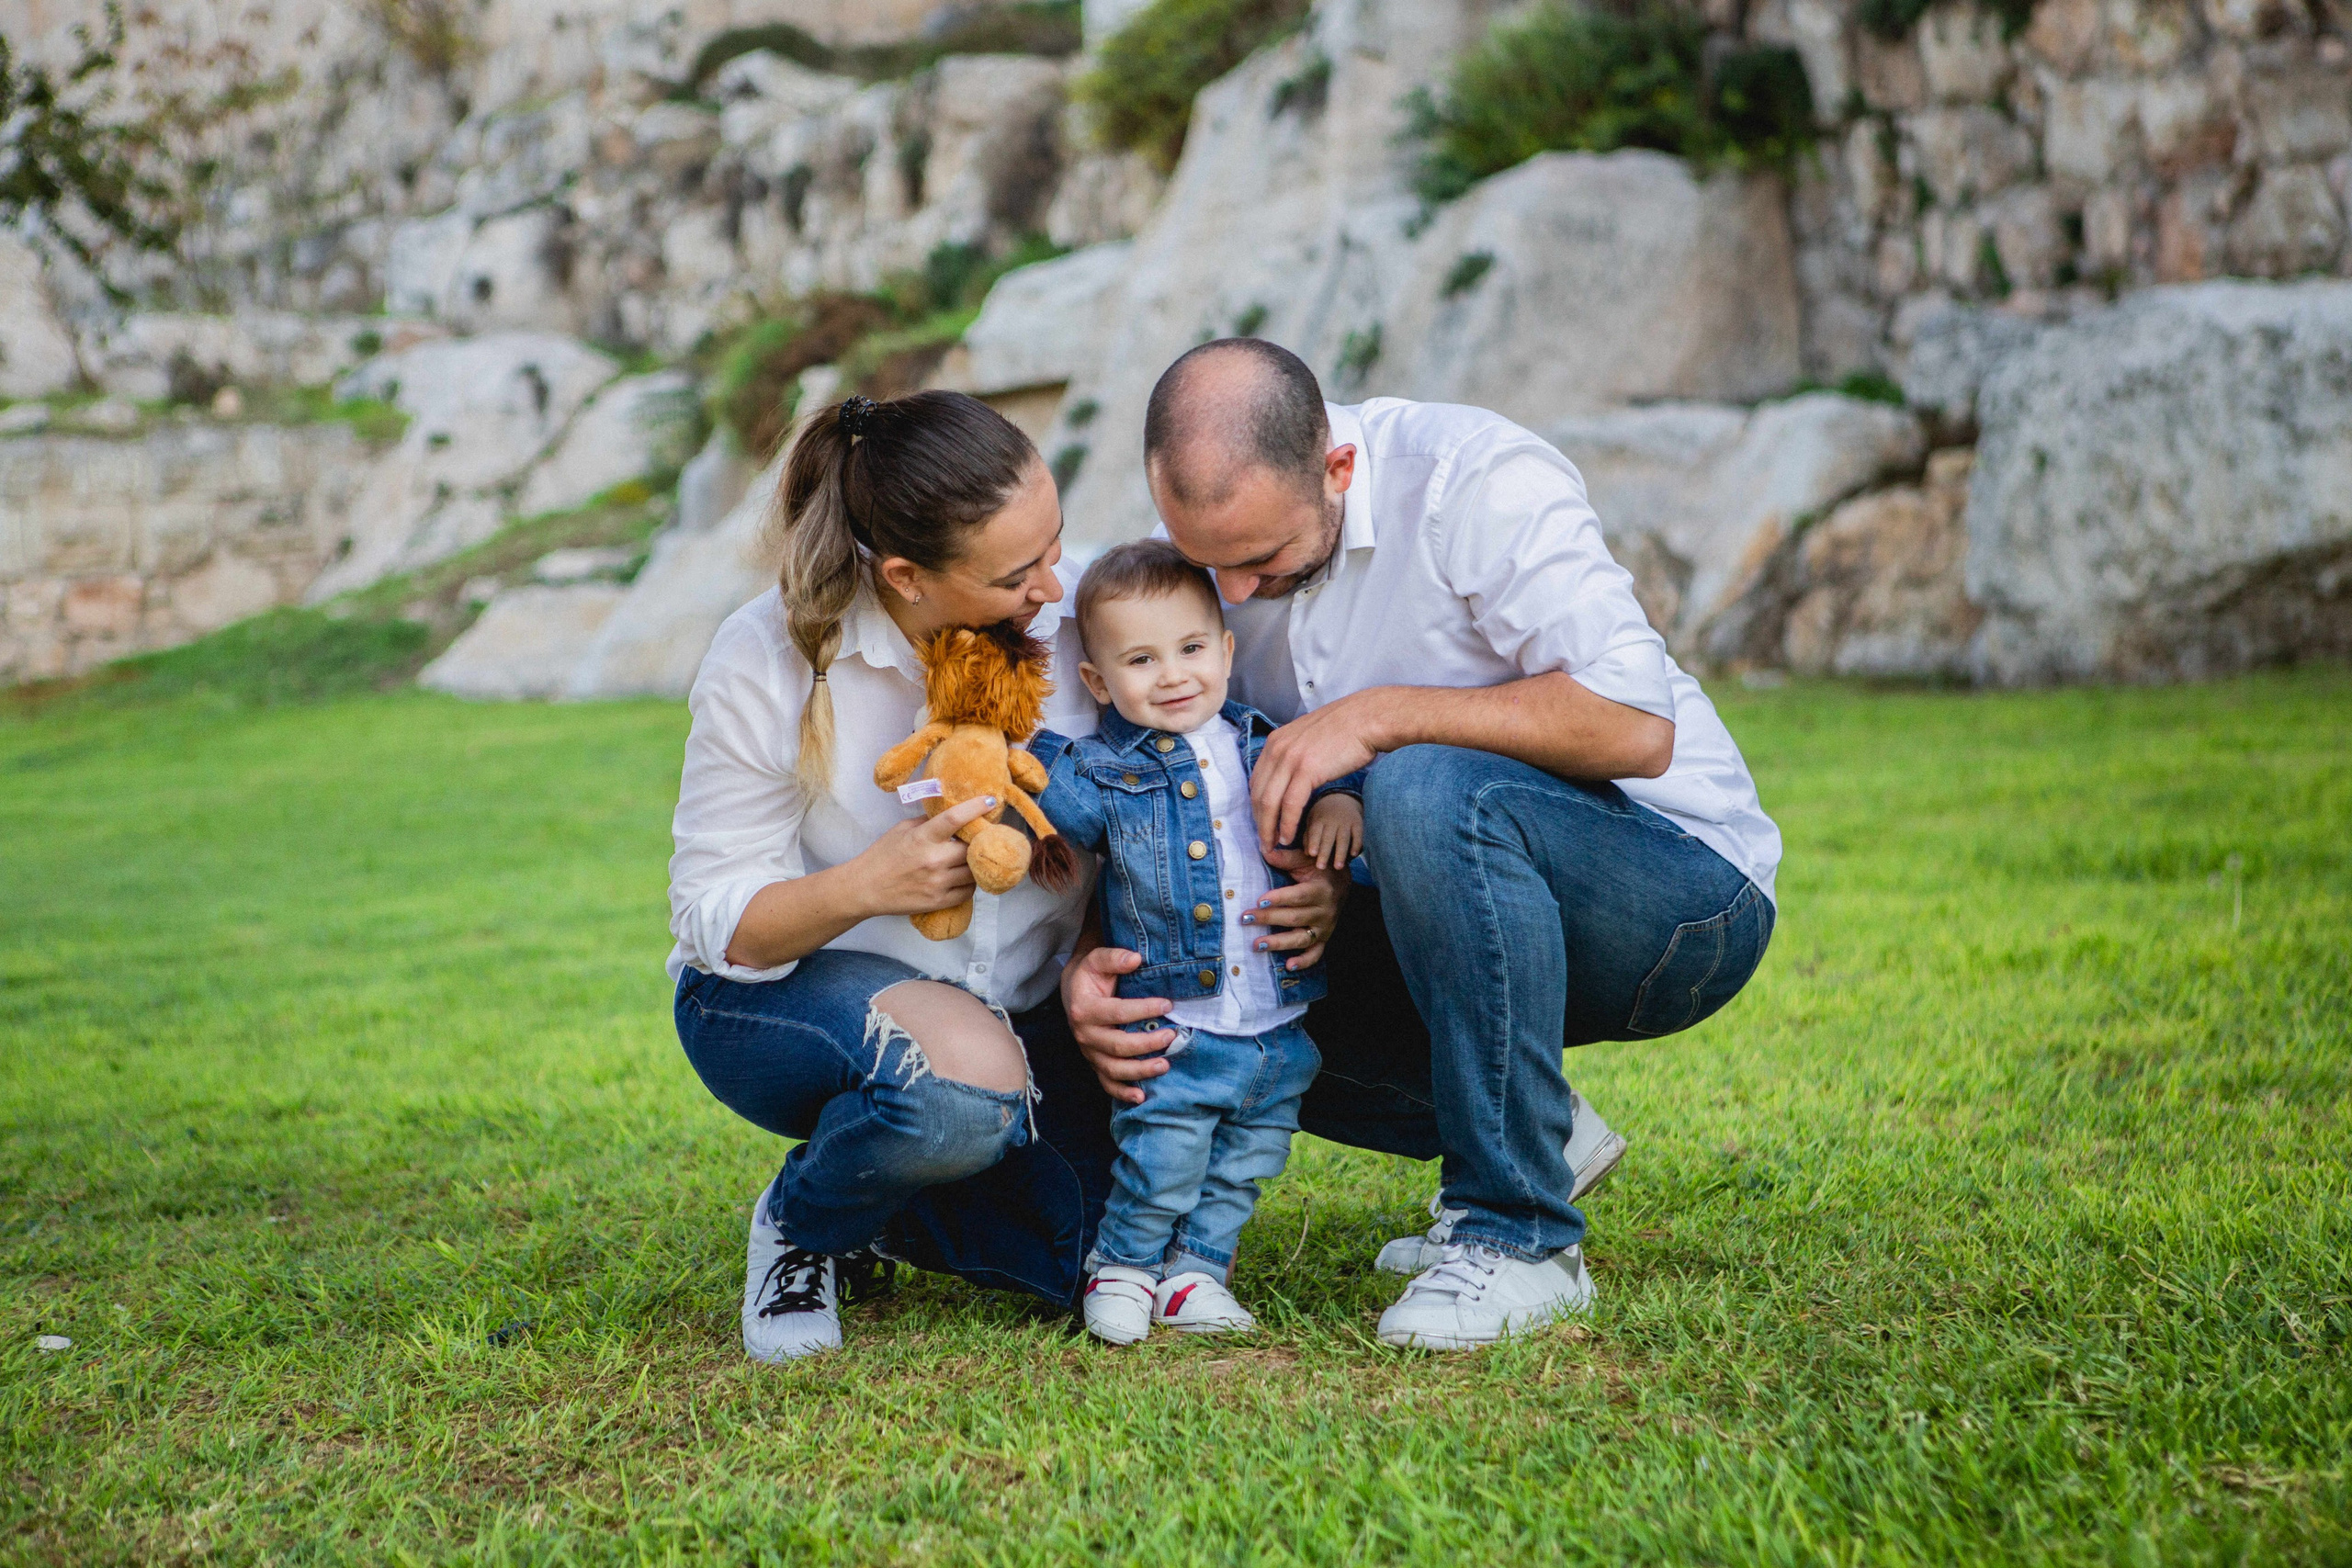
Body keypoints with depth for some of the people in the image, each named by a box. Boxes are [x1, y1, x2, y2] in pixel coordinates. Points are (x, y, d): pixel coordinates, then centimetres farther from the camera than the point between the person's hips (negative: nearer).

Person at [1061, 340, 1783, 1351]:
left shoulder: (1478, 479, -21)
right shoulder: (1211, 546, -3)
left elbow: (1636, 728, -29)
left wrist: (1377, 717, -30)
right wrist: (1091, 963, -19)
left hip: (1684, 897, -7)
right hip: (1481, 907, 7)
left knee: (1428, 790, -36)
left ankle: (1517, 1236, -23)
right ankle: (1532, 1132, 5)